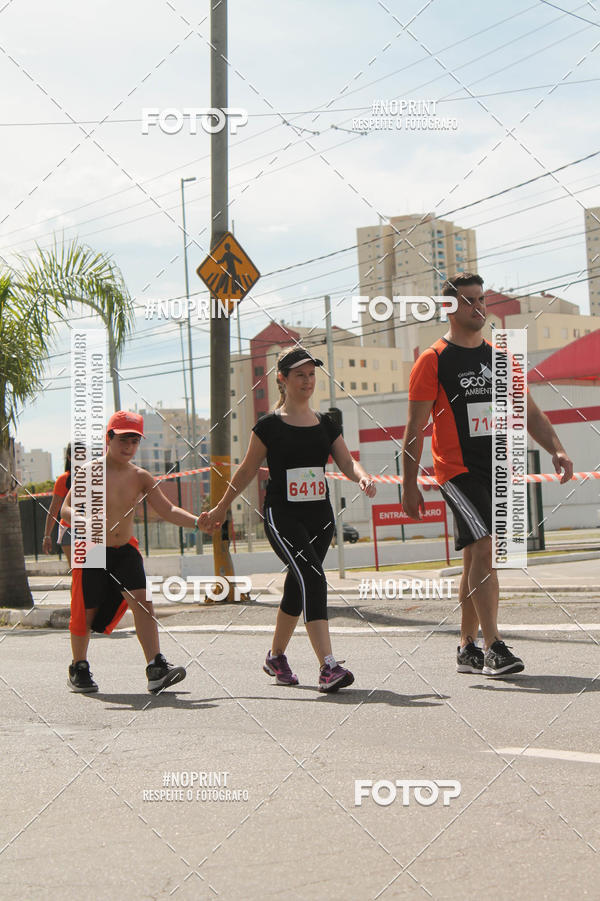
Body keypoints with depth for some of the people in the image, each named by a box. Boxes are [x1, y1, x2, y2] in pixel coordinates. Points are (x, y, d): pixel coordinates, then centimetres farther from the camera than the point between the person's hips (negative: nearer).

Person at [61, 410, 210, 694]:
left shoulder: (140, 477, 1)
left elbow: (167, 510, -3)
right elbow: (66, 509, -16)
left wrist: (197, 522, -19)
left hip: (125, 550, 3)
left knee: (142, 602, -14)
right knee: (86, 611, 3)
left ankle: (156, 668, -17)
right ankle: (79, 669, 26)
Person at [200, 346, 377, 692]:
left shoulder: (326, 424, 10)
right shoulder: (270, 426, -3)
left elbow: (347, 461, 3)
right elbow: (247, 471, 6)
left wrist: (363, 476, -19)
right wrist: (222, 508, 12)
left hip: (320, 518, 5)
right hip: (283, 518, -5)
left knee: (297, 588, 13)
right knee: (313, 579, -21)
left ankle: (276, 656, 34)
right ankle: (328, 666, -26)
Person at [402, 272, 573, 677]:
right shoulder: (433, 361, -3)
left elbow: (529, 411, 16)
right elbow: (415, 427, -4)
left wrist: (557, 450, 0)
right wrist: (410, 484, -7)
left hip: (496, 470, 6)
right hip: (457, 470, -6)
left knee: (476, 559, 10)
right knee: (485, 549, -19)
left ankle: (468, 647, 20)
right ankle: (493, 647, -18)